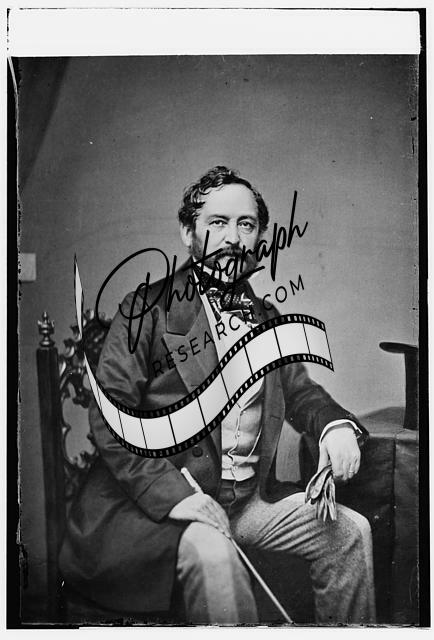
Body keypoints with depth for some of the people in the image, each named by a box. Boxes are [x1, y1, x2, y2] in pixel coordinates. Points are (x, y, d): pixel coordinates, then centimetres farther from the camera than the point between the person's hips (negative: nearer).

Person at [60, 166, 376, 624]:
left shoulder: (268, 320, 13)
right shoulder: (147, 308, -7)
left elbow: (299, 391, 14)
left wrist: (335, 425, -9)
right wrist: (171, 493, -23)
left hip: (250, 498, 6)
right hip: (160, 499, -5)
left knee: (350, 530, -1)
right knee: (211, 553, -32)